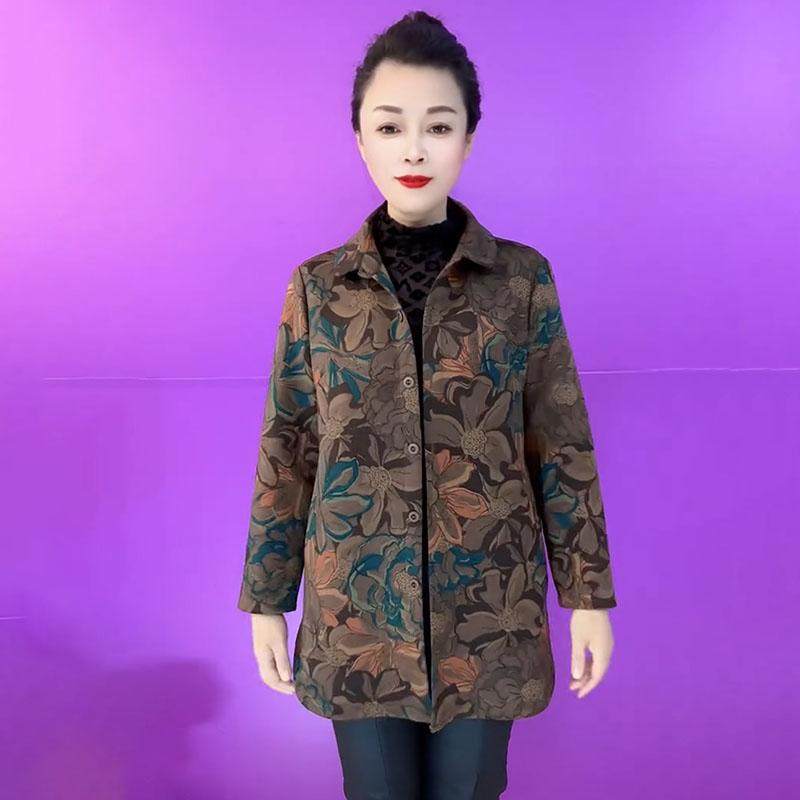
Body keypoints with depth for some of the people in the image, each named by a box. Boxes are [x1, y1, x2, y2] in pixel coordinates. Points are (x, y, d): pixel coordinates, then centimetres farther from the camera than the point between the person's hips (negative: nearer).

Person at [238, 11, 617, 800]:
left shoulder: (523, 278, -4)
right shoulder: (318, 287, -3)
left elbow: (562, 446, -1)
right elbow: (286, 453, 1)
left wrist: (588, 594, 0)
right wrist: (266, 602, 4)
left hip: (489, 604, 0)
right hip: (358, 606, 1)